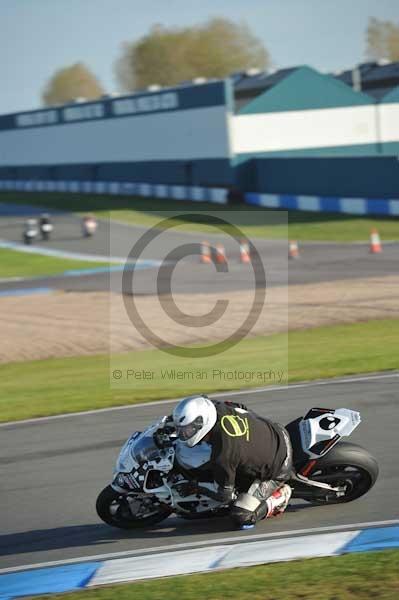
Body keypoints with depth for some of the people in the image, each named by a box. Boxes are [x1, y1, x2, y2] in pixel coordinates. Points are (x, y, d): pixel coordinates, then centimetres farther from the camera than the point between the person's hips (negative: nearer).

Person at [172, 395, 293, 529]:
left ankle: (279, 498, 7)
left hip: (277, 470, -8)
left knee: (241, 517, -12)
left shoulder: (222, 455, -34)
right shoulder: (220, 408, -17)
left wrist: (199, 489, -3)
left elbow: (225, 496, -19)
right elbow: (242, 408, 10)